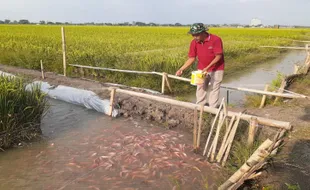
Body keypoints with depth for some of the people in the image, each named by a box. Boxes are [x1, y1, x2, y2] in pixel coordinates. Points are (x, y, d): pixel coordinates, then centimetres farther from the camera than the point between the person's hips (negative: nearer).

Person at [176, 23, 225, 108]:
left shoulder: (216, 40, -24)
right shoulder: (194, 42, -10)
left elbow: (218, 56, -22)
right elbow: (192, 58, -6)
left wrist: (208, 67, -31)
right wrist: (181, 69, -16)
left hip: (216, 69, -4)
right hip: (202, 69, 5)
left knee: (214, 89, 0)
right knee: (200, 88, 7)